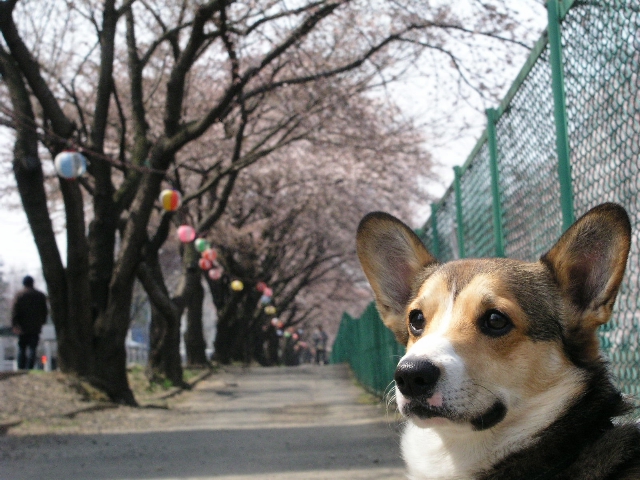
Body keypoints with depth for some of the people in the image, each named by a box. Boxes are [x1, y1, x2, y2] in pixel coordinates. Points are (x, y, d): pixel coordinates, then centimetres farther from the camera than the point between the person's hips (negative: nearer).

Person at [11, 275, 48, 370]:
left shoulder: (19, 295, -1)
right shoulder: (40, 295, 6)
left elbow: (14, 311, -9)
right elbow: (45, 311, 10)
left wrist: (15, 325, -12)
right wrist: (41, 322, 21)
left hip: (23, 327, -1)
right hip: (36, 327, 1)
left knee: (21, 348, 9)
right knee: (32, 349, -1)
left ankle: (21, 368, 6)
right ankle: (29, 368, -10)